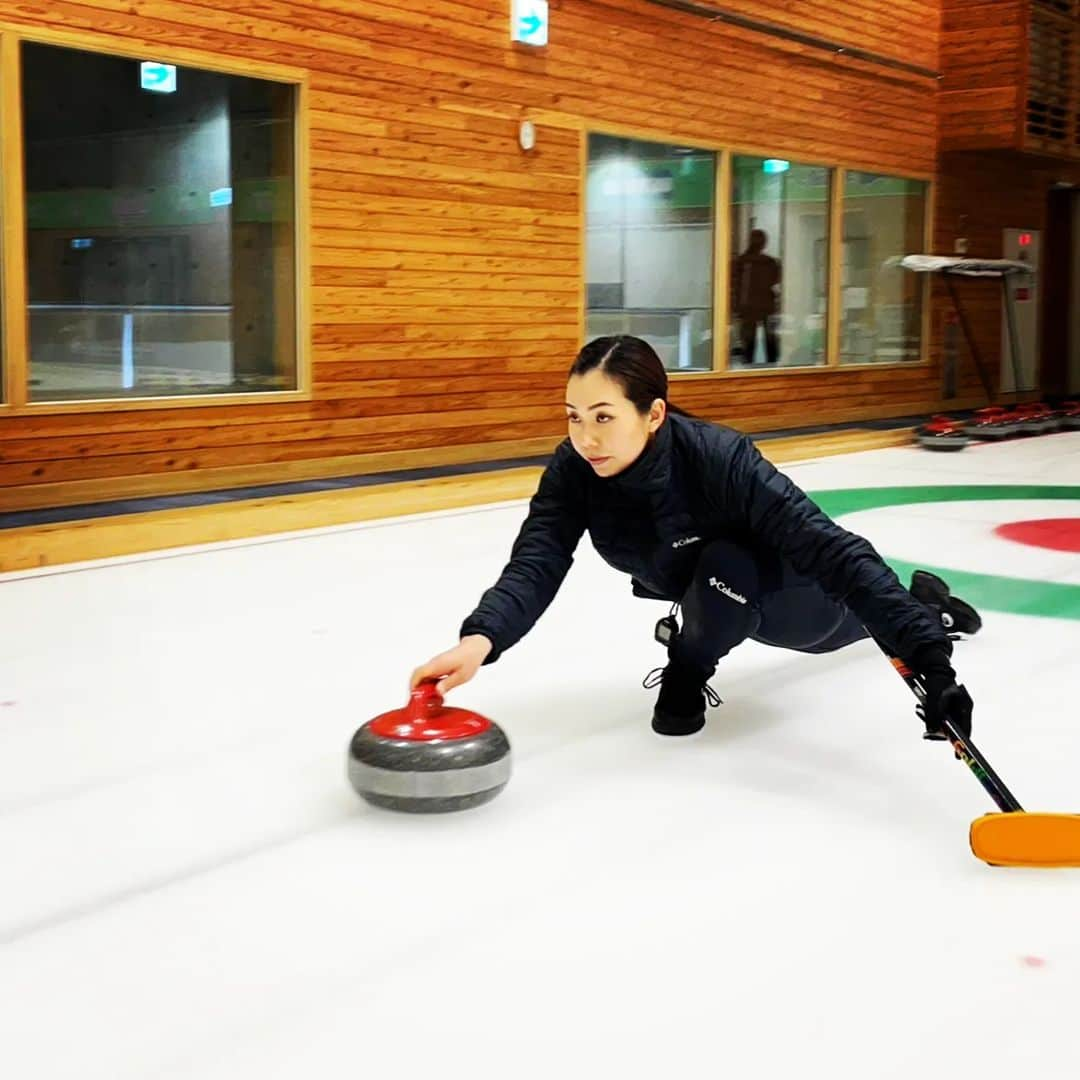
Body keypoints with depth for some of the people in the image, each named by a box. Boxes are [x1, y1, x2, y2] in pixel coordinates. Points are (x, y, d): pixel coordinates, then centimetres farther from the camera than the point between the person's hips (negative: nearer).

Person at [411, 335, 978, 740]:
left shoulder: (721, 460, -44)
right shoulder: (572, 471, -29)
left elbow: (834, 551, -49)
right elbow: (534, 565, -40)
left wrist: (927, 656, -60)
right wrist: (480, 638, -62)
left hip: (788, 595, -5)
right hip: (710, 598, 6)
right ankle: (926, 604, 61)